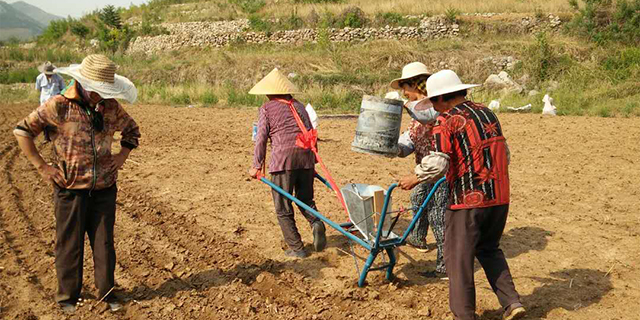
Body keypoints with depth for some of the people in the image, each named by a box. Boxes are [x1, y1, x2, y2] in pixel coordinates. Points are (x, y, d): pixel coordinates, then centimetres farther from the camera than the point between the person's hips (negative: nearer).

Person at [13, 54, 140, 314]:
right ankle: (67, 297, 24)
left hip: (104, 188, 3)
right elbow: (22, 131, -6)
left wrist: (122, 156, 5)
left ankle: (107, 293, 25)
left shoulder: (110, 106, 1)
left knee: (104, 243, 10)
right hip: (70, 188, -3)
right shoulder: (58, 106, -11)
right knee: (69, 244, 8)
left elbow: (132, 129, 20)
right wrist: (42, 166, -9)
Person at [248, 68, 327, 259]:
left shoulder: (266, 108, 6)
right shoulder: (298, 106, 20)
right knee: (305, 199, 20)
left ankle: (296, 248, 6)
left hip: (283, 158, -5)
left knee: (283, 207, 6)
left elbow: (261, 138, -2)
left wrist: (257, 165, 0)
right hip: (305, 157, 5)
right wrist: (313, 161, 24)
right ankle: (316, 223, -9)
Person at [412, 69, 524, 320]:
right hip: (500, 196, 8)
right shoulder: (487, 113, 13)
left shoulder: (447, 120, -10)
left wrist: (414, 178, -3)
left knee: (459, 258, 4)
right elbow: (504, 154, 21)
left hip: (467, 199, -7)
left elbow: (437, 164, -18)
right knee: (489, 250, 23)